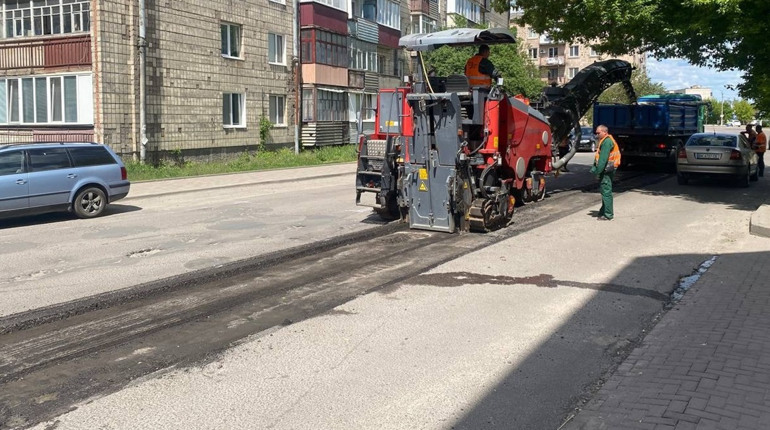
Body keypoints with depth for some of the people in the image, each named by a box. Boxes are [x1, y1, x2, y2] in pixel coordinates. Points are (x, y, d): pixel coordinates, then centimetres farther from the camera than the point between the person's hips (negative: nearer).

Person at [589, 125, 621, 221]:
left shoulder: (607, 142, -15)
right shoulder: (604, 141, 19)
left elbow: (603, 159, -22)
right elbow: (598, 157, 18)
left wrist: (598, 171, -22)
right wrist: (594, 168, 11)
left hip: (607, 170, -11)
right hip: (605, 170, 11)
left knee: (606, 191, -7)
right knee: (604, 191, 18)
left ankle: (608, 214, -3)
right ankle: (604, 210, 28)